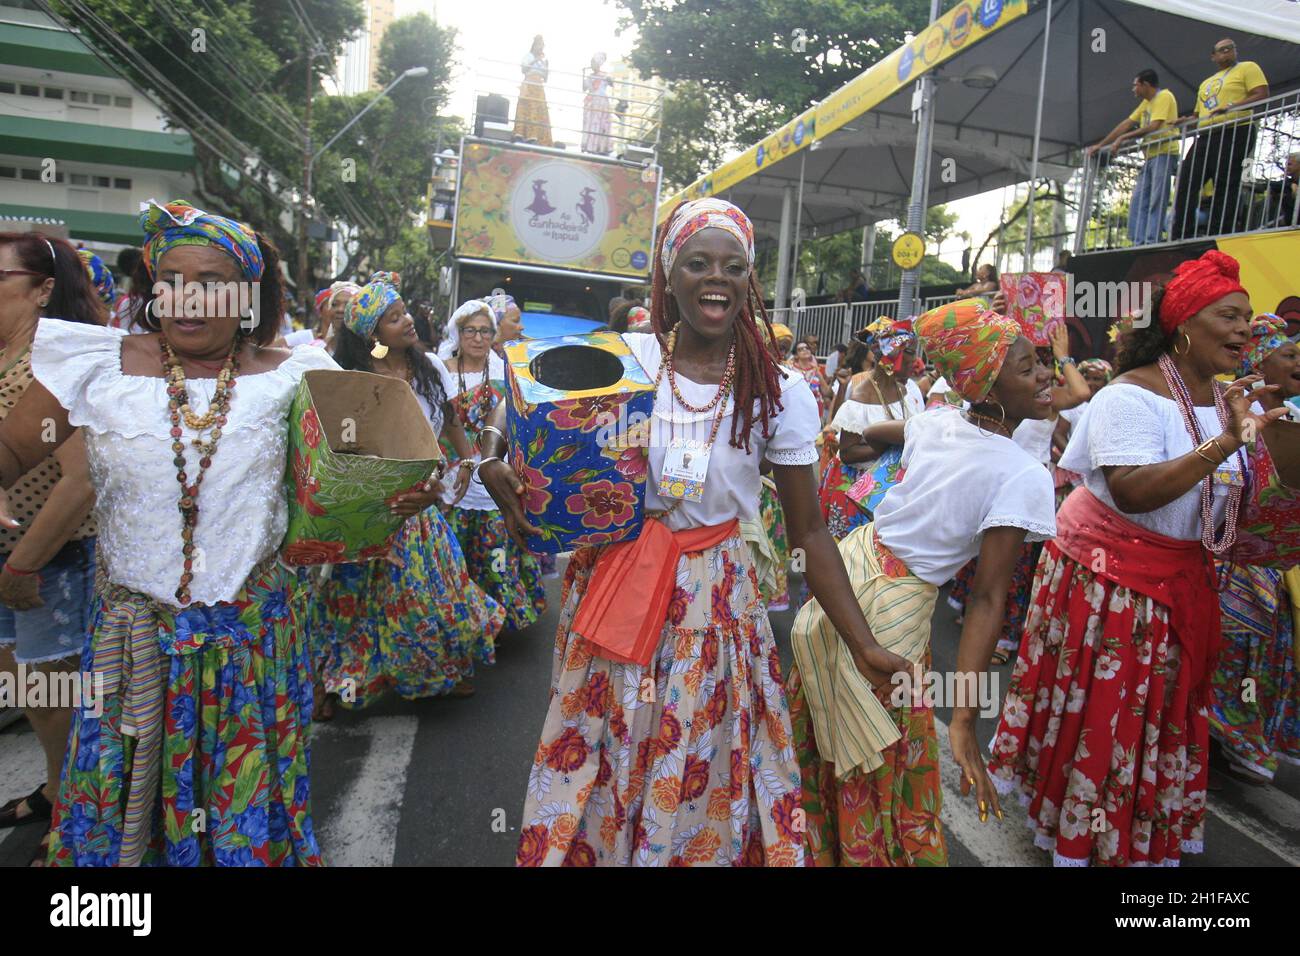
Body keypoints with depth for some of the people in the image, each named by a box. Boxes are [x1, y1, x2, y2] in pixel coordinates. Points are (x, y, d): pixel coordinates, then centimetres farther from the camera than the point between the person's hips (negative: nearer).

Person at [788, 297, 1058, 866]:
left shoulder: (935, 423, -1)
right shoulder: (1025, 477, -17)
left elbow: (878, 430, 23)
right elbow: (988, 600, -20)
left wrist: (862, 435, 48)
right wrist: (964, 721, -18)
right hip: (894, 611, -7)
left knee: (824, 736, 24)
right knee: (890, 770, 13)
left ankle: (822, 847, 48)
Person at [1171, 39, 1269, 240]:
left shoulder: (1247, 68, 9)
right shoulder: (1206, 83, 28)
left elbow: (1262, 95, -4)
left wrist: (1230, 108, -18)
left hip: (1235, 133, -6)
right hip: (1206, 137, 7)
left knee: (1225, 187, -10)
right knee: (1185, 184, -6)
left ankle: (1218, 237, -13)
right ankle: (1181, 237, -8)